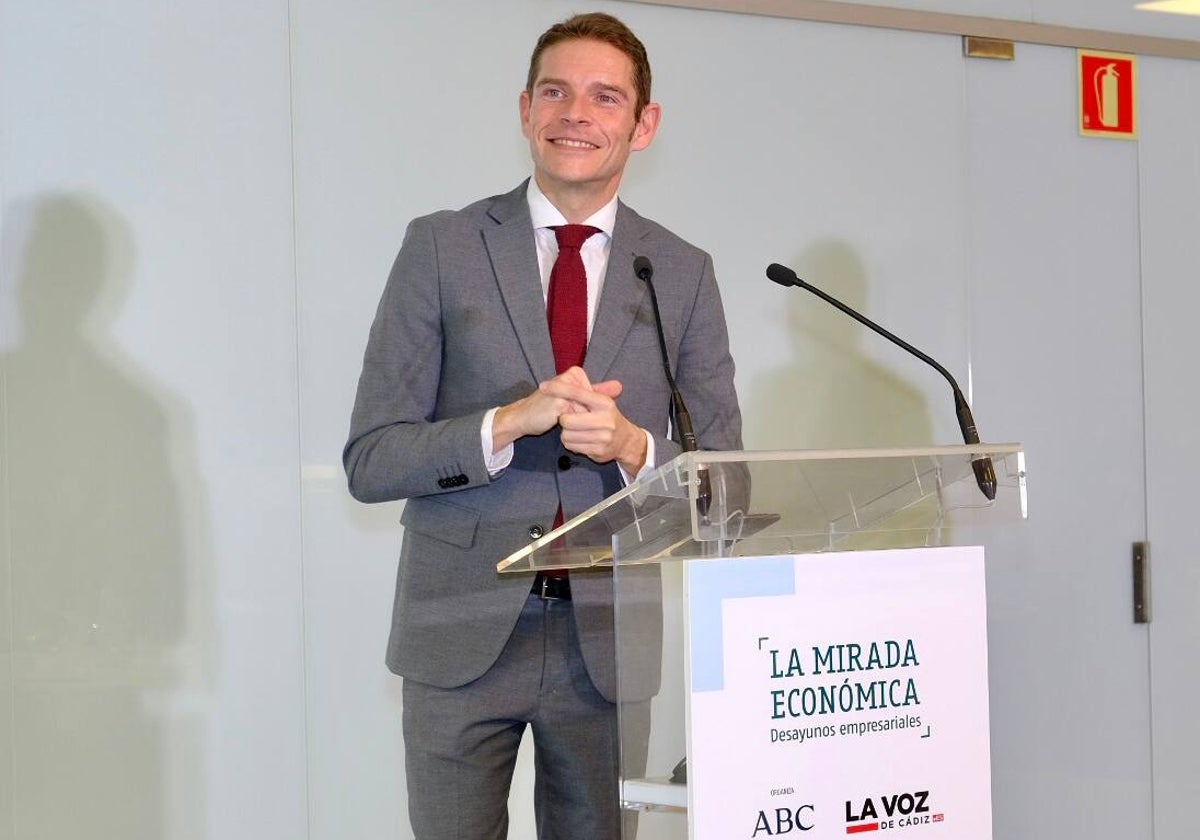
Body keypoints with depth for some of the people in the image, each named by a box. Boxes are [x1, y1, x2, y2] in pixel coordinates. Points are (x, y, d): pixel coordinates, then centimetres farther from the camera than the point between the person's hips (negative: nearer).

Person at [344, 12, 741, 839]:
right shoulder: (442, 248, 0)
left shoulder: (684, 274, 5)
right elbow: (370, 461, -4)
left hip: (608, 639, 2)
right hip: (463, 635, -1)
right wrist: (511, 422, -19)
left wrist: (633, 448, -15)